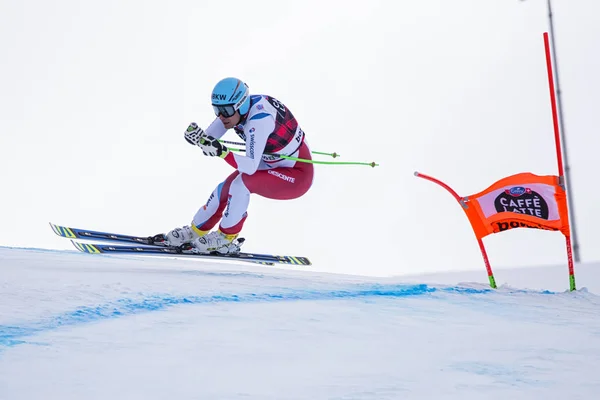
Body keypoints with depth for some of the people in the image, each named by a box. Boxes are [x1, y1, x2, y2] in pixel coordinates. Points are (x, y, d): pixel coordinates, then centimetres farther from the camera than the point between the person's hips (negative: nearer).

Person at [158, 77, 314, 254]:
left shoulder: (259, 118, -33)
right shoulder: (234, 108, -9)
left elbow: (251, 167, -38)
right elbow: (209, 138, -7)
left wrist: (221, 151, -49)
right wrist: (197, 136, -29)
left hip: (298, 174, -9)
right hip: (274, 165, 9)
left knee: (241, 182, -25)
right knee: (227, 186, 4)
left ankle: (226, 239, -8)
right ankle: (195, 232, 22)